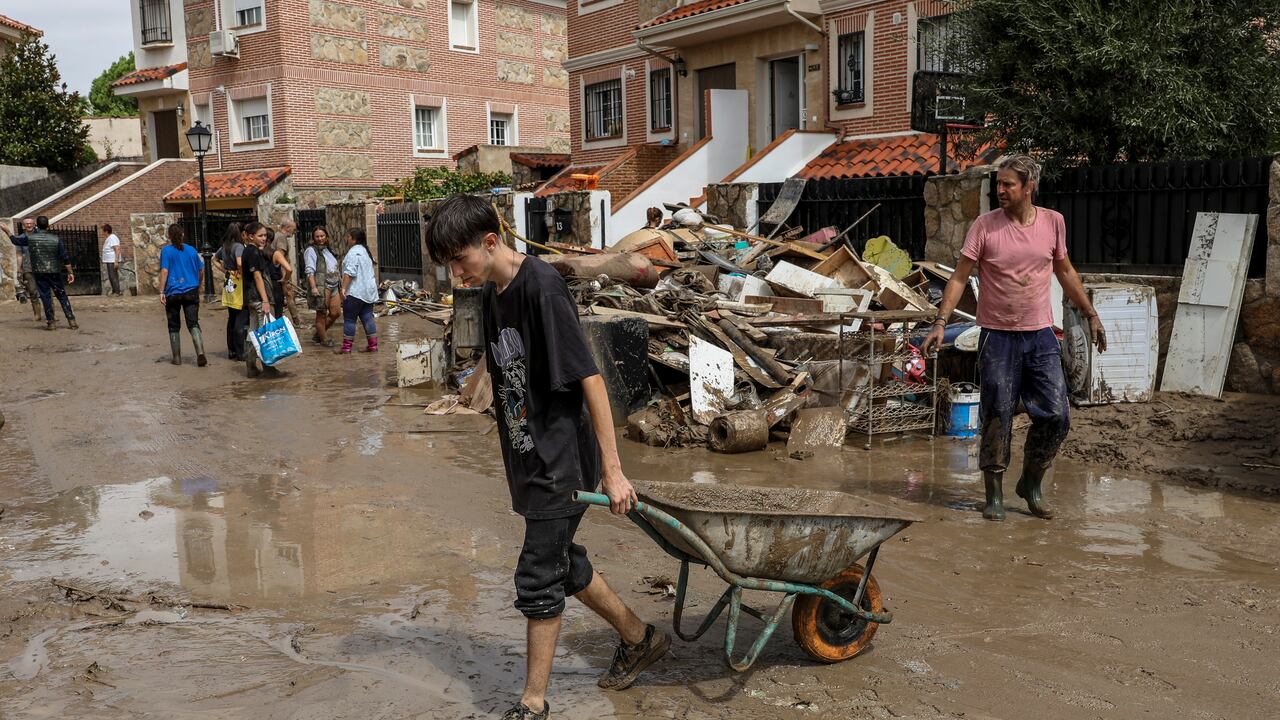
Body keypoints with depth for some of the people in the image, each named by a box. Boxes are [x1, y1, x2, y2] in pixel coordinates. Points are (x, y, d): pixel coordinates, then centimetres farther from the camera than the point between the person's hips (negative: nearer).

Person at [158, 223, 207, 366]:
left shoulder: (166, 250, -4)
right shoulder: (192, 250, 5)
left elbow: (164, 271, -11)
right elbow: (201, 271, 12)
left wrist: (161, 292, -9)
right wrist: (197, 285, 28)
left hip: (173, 293, -2)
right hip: (191, 292, 2)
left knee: (174, 326, 11)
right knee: (193, 324, -1)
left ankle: (177, 358, 16)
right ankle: (200, 353, -21)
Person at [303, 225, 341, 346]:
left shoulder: (327, 250, 20)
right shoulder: (311, 250, -5)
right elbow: (309, 271, -14)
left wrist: (340, 279, 24)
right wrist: (313, 287, -23)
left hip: (332, 286, 8)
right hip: (320, 287, -8)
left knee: (336, 312, 6)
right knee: (322, 314, 0)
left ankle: (317, 334, 21)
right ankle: (324, 339, 11)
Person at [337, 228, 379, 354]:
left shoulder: (353, 251, -12)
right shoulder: (365, 251, 19)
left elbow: (350, 272, -21)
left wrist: (344, 288, -21)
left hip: (355, 292, -9)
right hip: (369, 291, 9)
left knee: (349, 319, -3)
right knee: (367, 317, 8)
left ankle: (347, 347, -2)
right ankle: (373, 345, 6)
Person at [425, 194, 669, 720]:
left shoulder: (542, 288, -20)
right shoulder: (491, 294, 7)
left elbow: (589, 378, -21)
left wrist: (612, 469, -20)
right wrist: (517, 452, 18)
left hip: (561, 460, -9)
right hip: (530, 459, 9)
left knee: (538, 580, 0)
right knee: (563, 564, 19)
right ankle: (639, 639, 39)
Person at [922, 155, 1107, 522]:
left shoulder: (1053, 222, 2)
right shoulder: (985, 225, -7)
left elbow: (1065, 272, 16)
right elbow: (960, 276, -7)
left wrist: (1091, 315, 19)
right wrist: (941, 322, -16)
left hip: (1041, 335, 3)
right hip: (998, 336, -3)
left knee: (1056, 416, 3)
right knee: (997, 418, 3)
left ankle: (1031, 484, 24)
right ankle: (994, 495, 15)